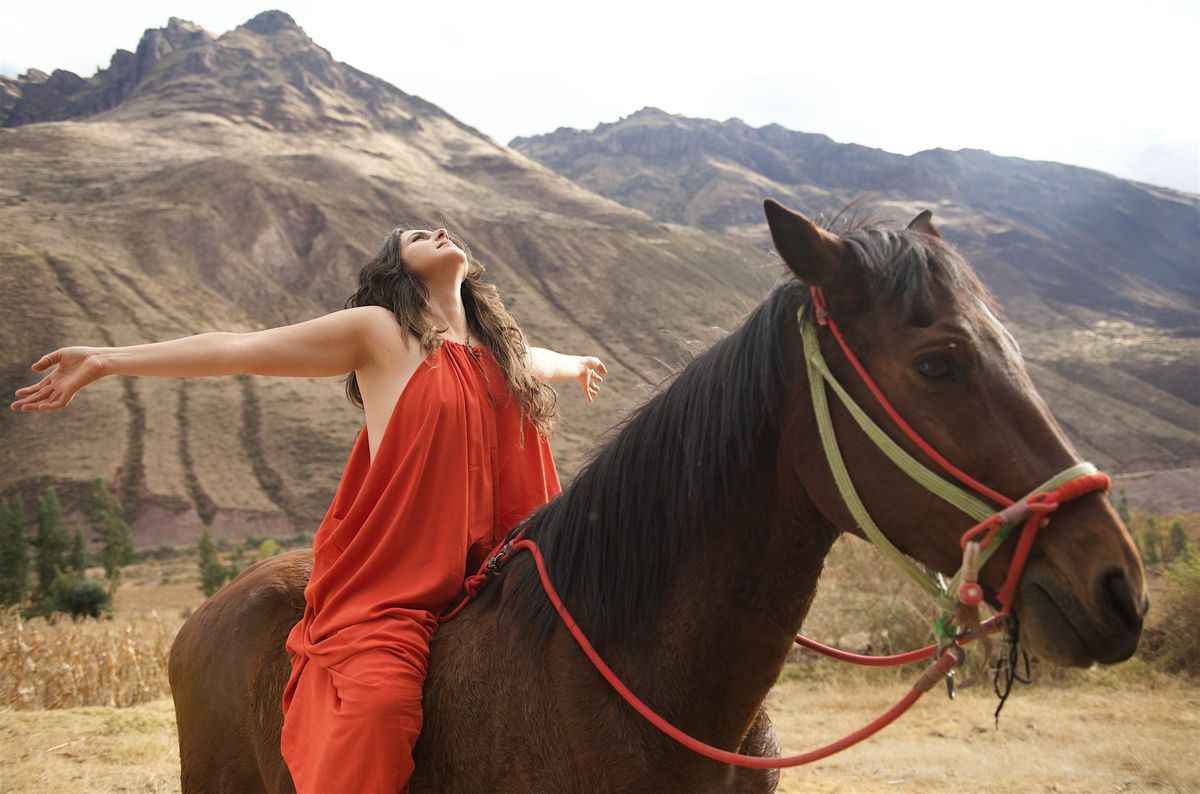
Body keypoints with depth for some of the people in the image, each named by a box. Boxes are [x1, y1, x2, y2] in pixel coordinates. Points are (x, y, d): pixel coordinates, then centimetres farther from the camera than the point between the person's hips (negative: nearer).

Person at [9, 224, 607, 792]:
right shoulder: (380, 333, 4)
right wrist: (102, 362, -2)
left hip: (484, 584, 6)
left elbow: (541, 361, 45)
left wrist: (579, 366, 67)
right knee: (379, 696, -32)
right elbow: (238, 349, 1)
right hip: (389, 588, -6)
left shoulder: (504, 353, 19)